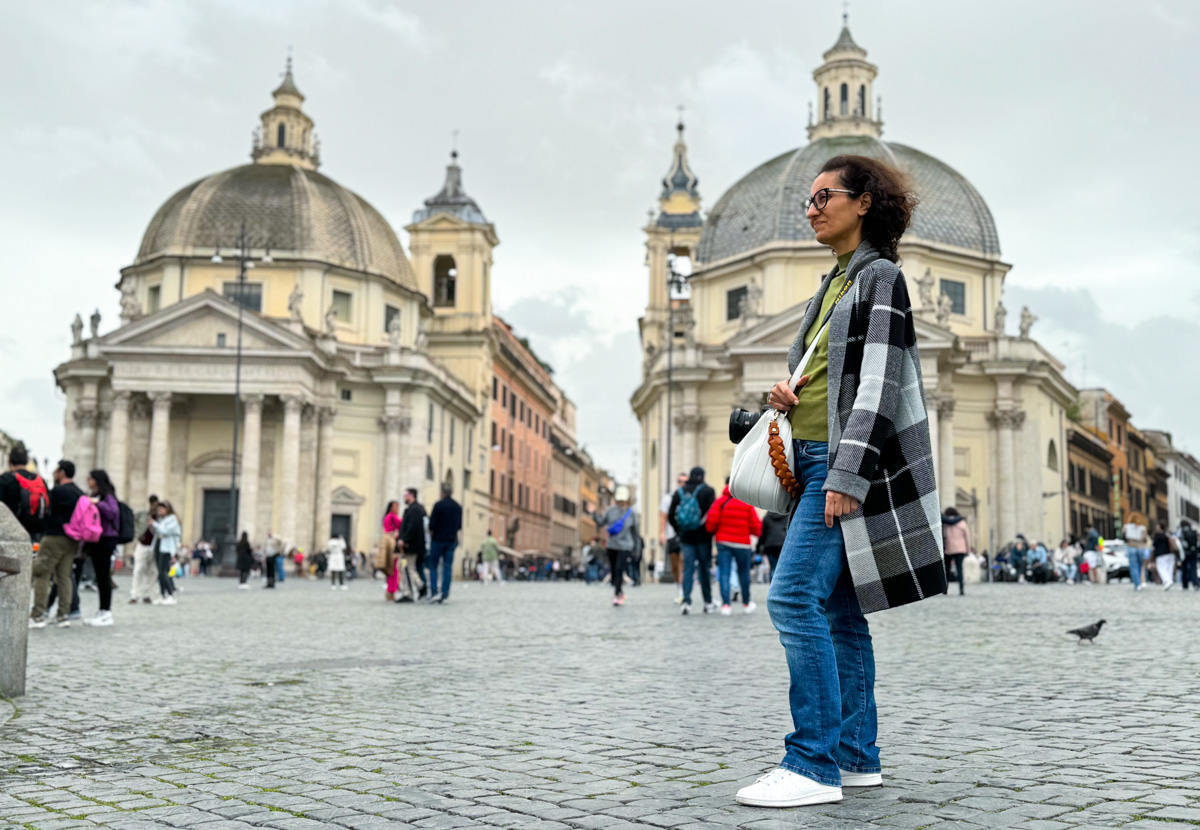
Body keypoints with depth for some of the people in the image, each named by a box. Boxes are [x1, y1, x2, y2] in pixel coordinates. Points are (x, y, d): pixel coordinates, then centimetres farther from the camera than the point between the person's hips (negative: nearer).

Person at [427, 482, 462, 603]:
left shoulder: (438, 505, -10)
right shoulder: (458, 507, 7)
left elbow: (432, 525, -10)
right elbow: (459, 525, 12)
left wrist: (431, 537, 6)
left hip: (438, 540, -4)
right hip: (452, 541, 4)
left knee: (433, 566, 6)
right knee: (448, 567, 4)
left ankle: (433, 591, -4)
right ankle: (445, 594, 0)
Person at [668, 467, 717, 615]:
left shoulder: (679, 492, 7)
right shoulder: (708, 491, -4)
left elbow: (671, 516, 6)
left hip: (685, 537, 2)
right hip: (703, 536, -2)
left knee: (688, 568, 2)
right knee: (705, 568, 7)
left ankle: (686, 601, -13)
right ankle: (708, 602, 13)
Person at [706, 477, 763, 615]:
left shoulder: (721, 501, -3)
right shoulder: (747, 503, -2)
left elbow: (711, 521, -9)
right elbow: (755, 524, -2)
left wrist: (712, 531, 12)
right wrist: (757, 533, 20)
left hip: (723, 542, 0)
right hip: (743, 543, 0)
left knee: (724, 573, 0)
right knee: (744, 573, 13)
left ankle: (725, 604, -10)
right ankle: (746, 603, 26)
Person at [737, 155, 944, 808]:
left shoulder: (880, 277, -5)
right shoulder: (835, 282, 21)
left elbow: (877, 382, -15)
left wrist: (847, 474, -22)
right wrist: (787, 394, 5)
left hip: (848, 461, -9)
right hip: (816, 459, 9)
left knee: (794, 596, -16)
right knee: (839, 611, 8)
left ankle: (814, 764, -12)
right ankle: (855, 756, 15)